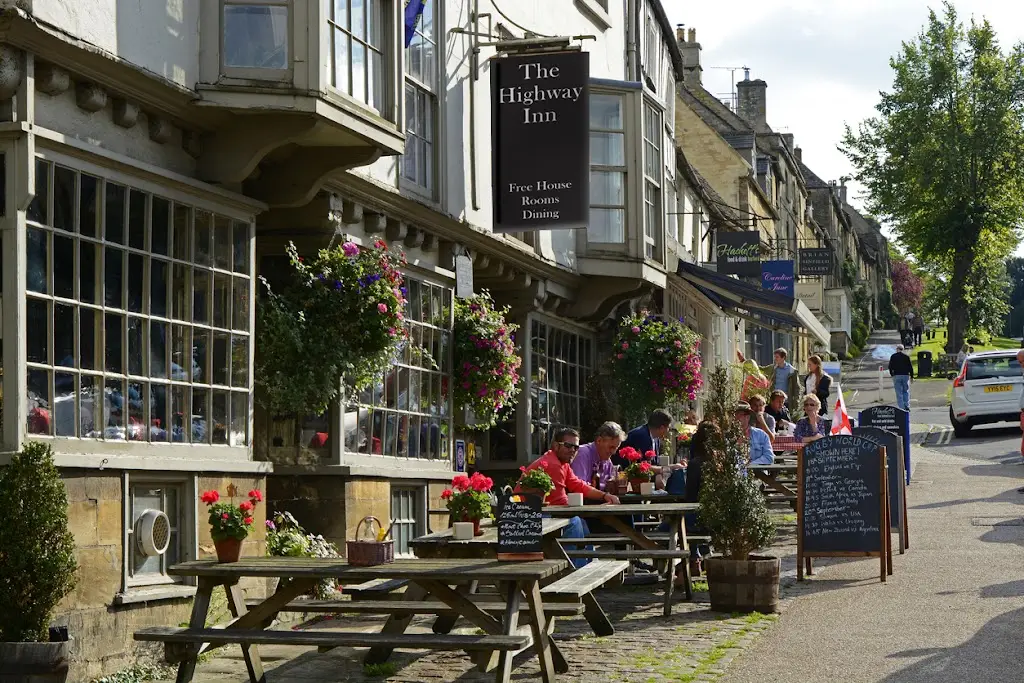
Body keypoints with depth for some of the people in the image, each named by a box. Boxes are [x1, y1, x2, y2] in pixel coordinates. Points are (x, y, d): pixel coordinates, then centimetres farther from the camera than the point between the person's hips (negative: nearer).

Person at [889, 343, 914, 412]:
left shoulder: (893, 356, 1)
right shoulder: (906, 356, 2)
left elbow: (890, 366, 1)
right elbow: (910, 367, 2)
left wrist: (891, 374, 16)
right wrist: (911, 376, 8)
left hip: (896, 375, -1)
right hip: (905, 375, 1)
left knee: (899, 393, 1)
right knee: (906, 391, 10)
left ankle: (901, 407, -2)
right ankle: (907, 406, 0)